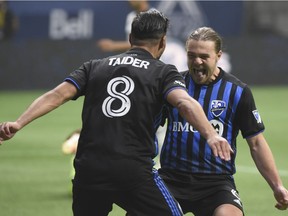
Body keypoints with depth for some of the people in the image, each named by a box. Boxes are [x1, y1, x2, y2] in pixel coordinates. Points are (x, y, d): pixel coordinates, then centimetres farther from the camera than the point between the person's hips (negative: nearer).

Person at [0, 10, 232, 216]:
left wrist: (19, 123, -4)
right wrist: (211, 135, -24)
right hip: (134, 171, -3)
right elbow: (185, 103, -10)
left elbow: (57, 95, 4)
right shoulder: (163, 72, 10)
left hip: (88, 169, 4)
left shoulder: (94, 67, 18)